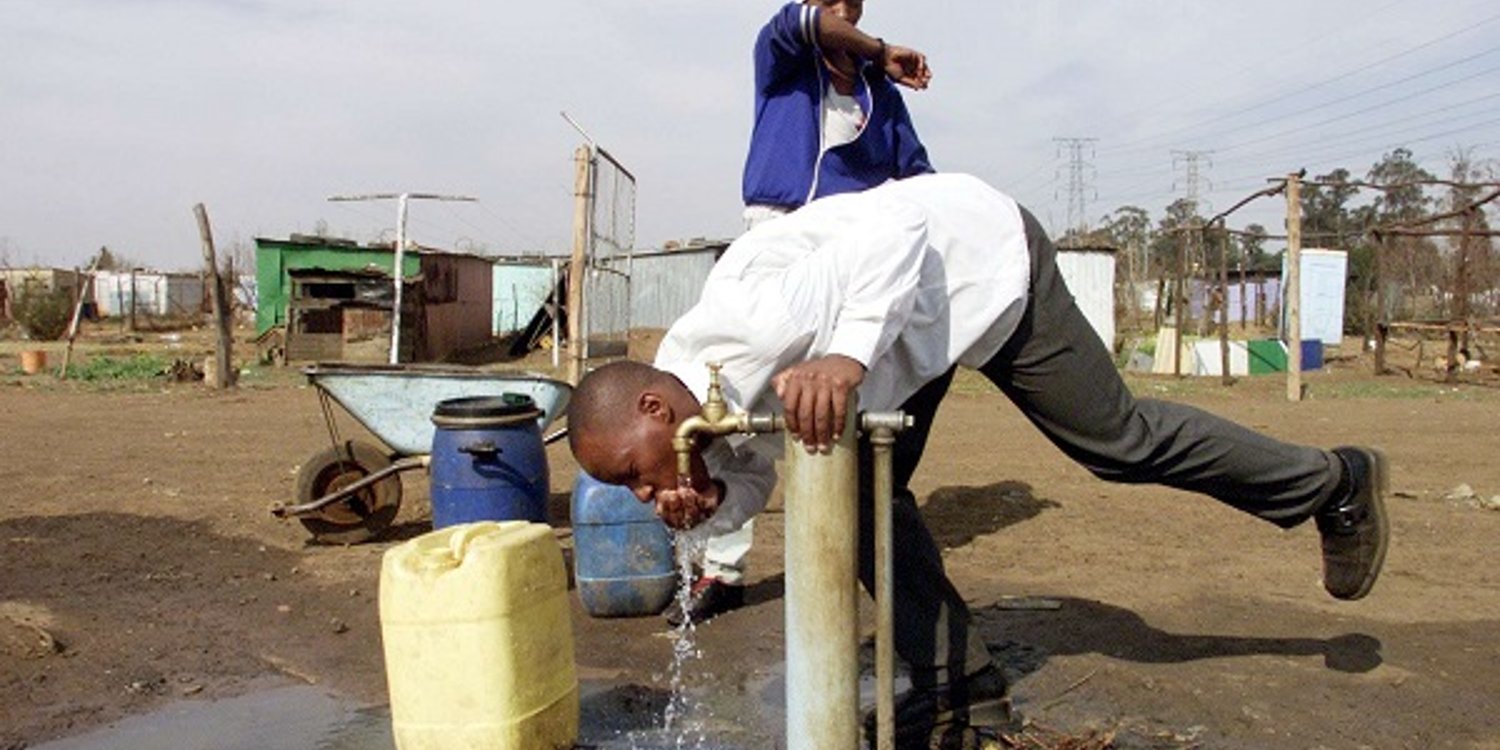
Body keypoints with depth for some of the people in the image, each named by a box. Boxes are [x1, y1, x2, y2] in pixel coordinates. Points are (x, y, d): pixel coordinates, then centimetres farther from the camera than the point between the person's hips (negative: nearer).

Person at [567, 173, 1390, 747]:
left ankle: (1335, 484, 29)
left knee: (1117, 439, 4)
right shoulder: (694, 397, -10)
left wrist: (846, 355, -54)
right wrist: (708, 503, -17)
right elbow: (750, 477, 6)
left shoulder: (750, 338, -38)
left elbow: (898, 231, -39)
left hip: (982, 254, -8)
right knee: (863, 488, 3)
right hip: (925, 314, 8)